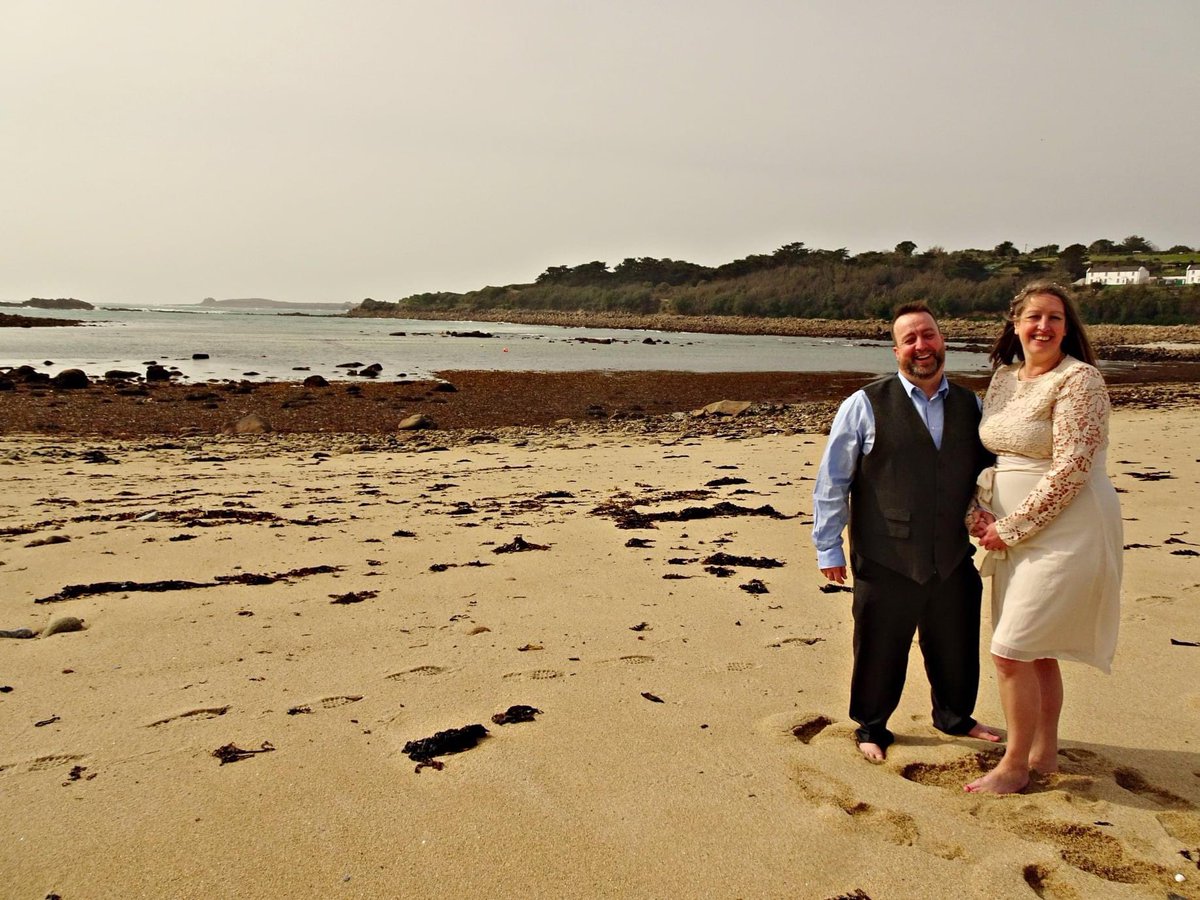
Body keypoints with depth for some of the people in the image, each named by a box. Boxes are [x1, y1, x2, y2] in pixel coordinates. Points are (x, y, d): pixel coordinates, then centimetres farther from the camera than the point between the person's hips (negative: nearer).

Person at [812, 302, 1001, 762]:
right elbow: (831, 482, -5)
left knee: (956, 647, 19)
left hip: (955, 559, 4)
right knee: (880, 650, 10)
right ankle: (871, 727, 33)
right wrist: (828, 547, -5)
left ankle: (955, 716, 45)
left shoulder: (969, 405, 7)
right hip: (887, 563, -4)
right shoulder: (865, 405, -8)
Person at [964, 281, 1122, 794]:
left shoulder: (1079, 379, -14)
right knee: (1036, 650, 16)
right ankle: (1044, 752, 31)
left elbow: (1070, 468, -19)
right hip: (1015, 533, 8)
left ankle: (1015, 767, 10)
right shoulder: (1004, 375, 9)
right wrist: (983, 513, 2)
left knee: (1011, 650, -6)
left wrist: (1012, 528, -16)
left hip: (1064, 531, -7)